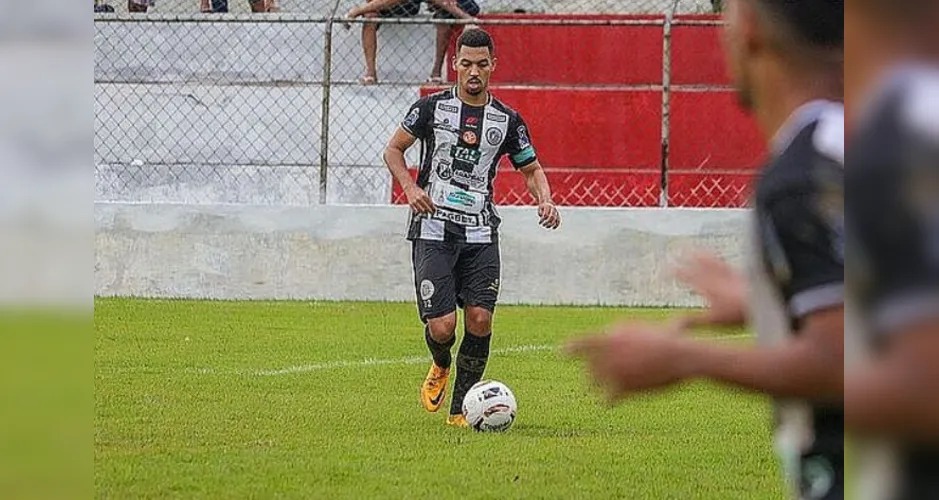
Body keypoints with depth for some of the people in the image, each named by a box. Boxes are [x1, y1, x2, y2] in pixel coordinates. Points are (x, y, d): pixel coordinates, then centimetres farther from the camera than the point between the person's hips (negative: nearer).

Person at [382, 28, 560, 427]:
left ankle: (460, 408, 5)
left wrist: (544, 199, -4)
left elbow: (531, 169, 17)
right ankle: (440, 367, 25)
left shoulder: (507, 120, 6)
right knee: (442, 326, -12)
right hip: (433, 229, -2)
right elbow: (393, 150, 10)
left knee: (480, 318, -12)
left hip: (480, 233, 2)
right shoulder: (432, 107, 1)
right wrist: (410, 187, -8)